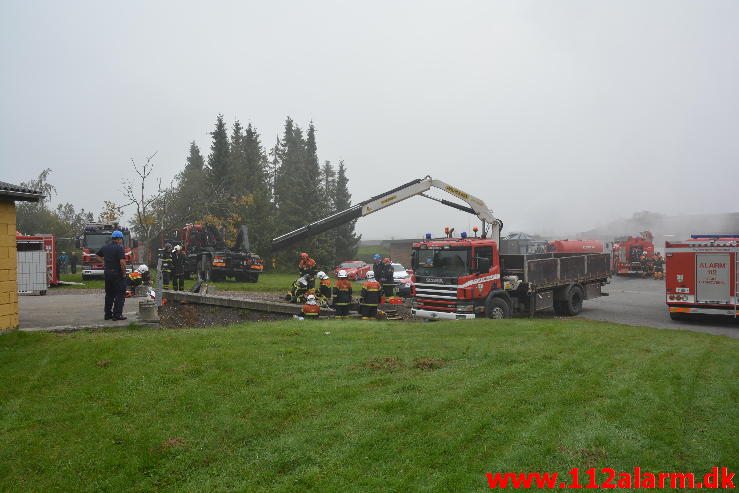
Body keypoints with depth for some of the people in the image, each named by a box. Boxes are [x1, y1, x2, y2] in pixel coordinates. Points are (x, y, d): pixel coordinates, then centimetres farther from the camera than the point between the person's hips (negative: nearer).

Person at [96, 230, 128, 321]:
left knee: (109, 294, 16)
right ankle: (117, 315, -6)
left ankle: (108, 314, 20)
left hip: (107, 273, 8)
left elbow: (96, 255, 25)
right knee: (120, 295, -2)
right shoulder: (119, 248, -14)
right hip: (117, 274, -7)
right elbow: (122, 261, -23)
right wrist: (124, 273, -12)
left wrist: (105, 262, 20)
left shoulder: (105, 247, 10)